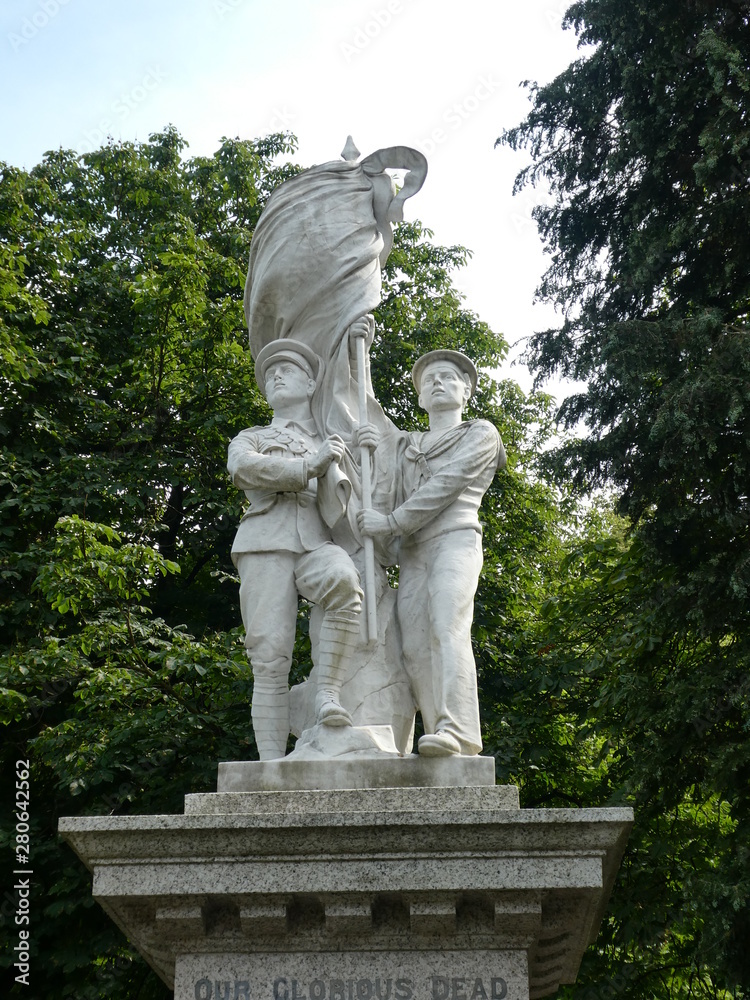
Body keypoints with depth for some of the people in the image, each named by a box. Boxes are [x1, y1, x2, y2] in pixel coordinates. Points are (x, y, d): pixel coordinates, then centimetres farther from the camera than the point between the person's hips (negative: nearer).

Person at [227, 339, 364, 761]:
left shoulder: (333, 444, 26)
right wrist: (309, 465, -5)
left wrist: (330, 467, -6)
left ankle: (328, 695, -29)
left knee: (345, 584, -36)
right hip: (265, 542, 0)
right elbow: (243, 468, -1)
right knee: (270, 657, -14)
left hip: (316, 542, 1)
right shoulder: (250, 438, 25)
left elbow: (335, 513, 12)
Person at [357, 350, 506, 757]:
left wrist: (392, 523, -8)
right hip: (412, 551, 5)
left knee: (447, 628, -25)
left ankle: (456, 730, -34)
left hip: (455, 539, -5)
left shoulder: (481, 434, 13)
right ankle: (443, 741, -15)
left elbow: (447, 485, -1)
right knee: (414, 647, -11)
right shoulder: (407, 445, 29)